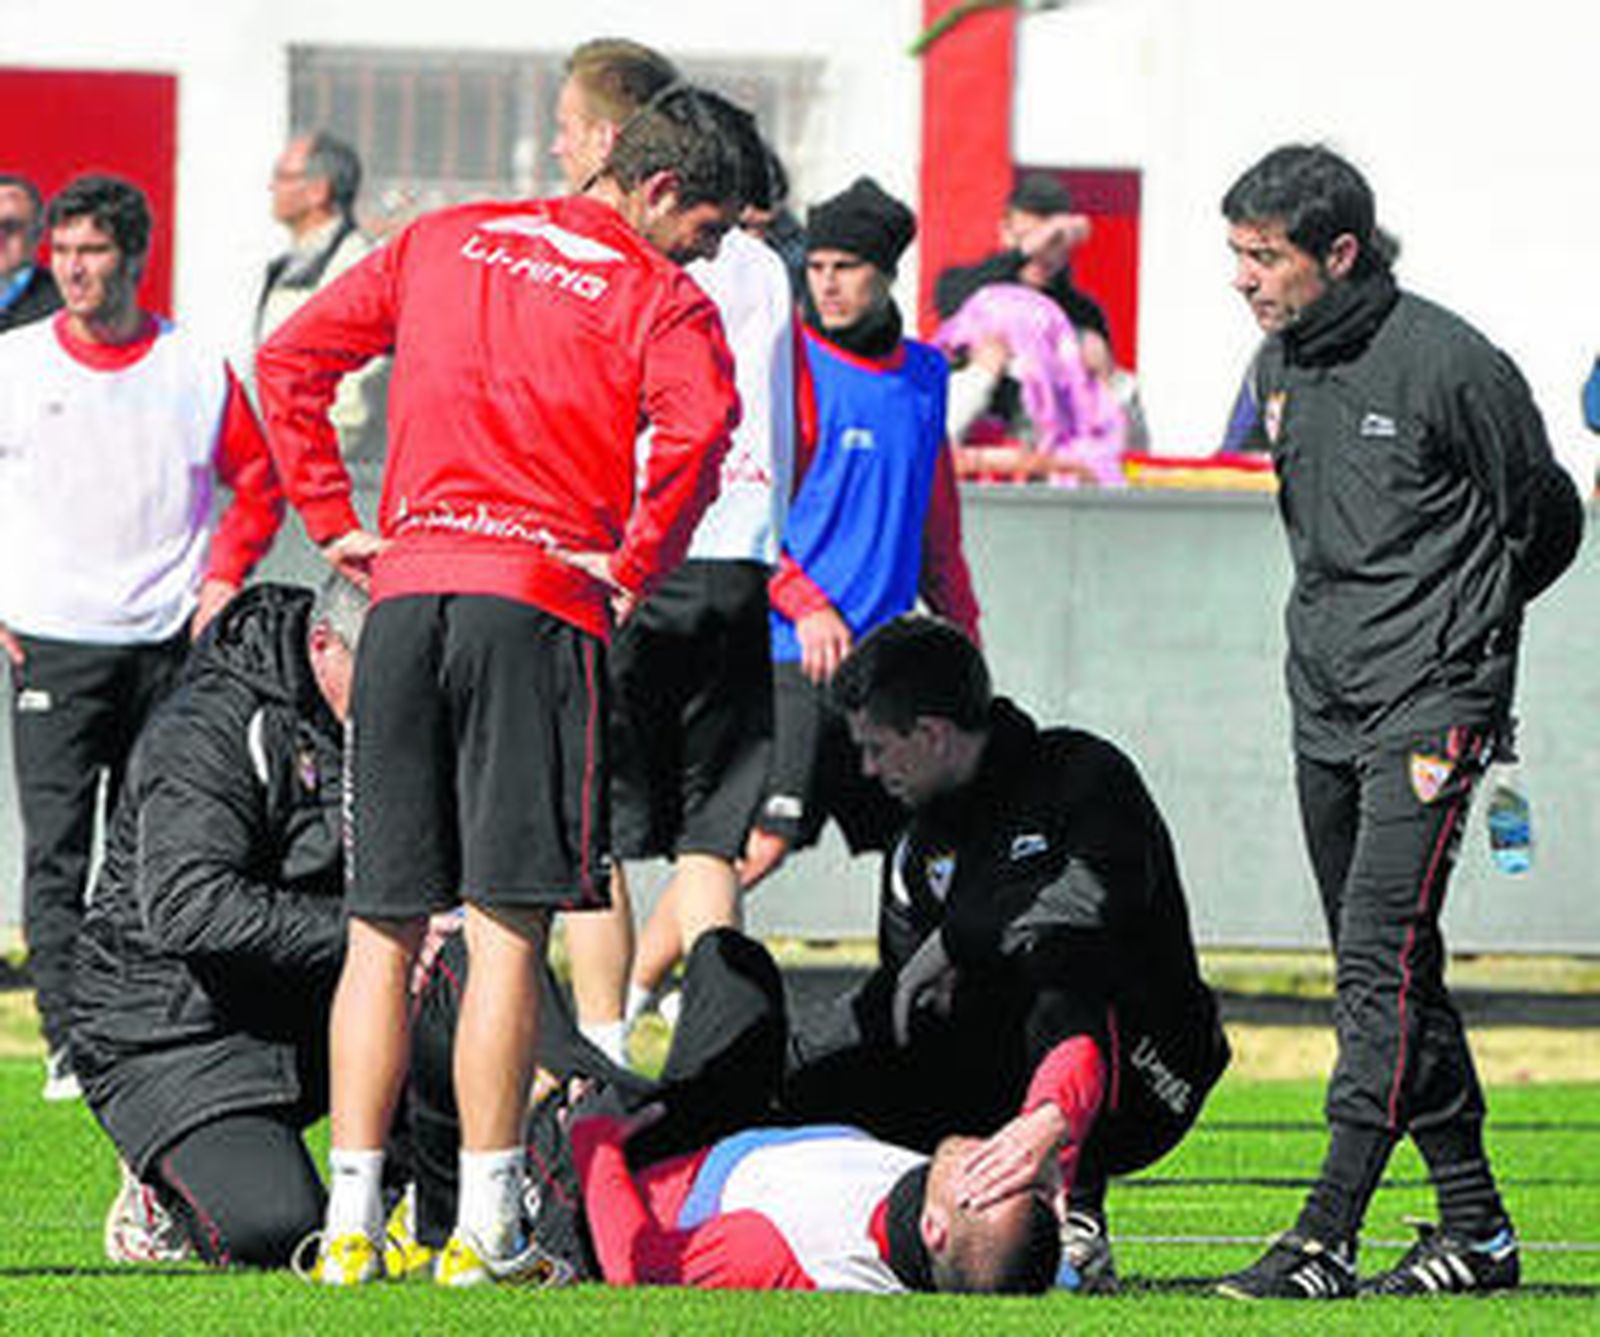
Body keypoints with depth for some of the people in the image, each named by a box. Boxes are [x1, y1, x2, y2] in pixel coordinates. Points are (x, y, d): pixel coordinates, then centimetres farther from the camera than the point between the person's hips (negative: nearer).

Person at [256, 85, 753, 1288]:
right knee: (507, 927, -3)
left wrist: (334, 521, 16)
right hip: (539, 598, -4)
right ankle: (485, 1229, -6)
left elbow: (291, 359, 15)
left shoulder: (443, 242, 18)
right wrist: (633, 568, -5)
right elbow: (697, 428, -17)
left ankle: (352, 1221, 4)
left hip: (406, 590, 4)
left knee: (382, 929, 8)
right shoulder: (659, 298, 3)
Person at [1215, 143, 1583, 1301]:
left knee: (1383, 957, -16)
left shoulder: (1448, 364, -12)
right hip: (1326, 704, 8)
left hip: (1432, 696, -8)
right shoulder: (1278, 368, 9)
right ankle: (1475, 1227, 18)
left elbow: (1545, 518, 0)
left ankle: (1327, 1237, -23)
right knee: (1388, 976, 10)